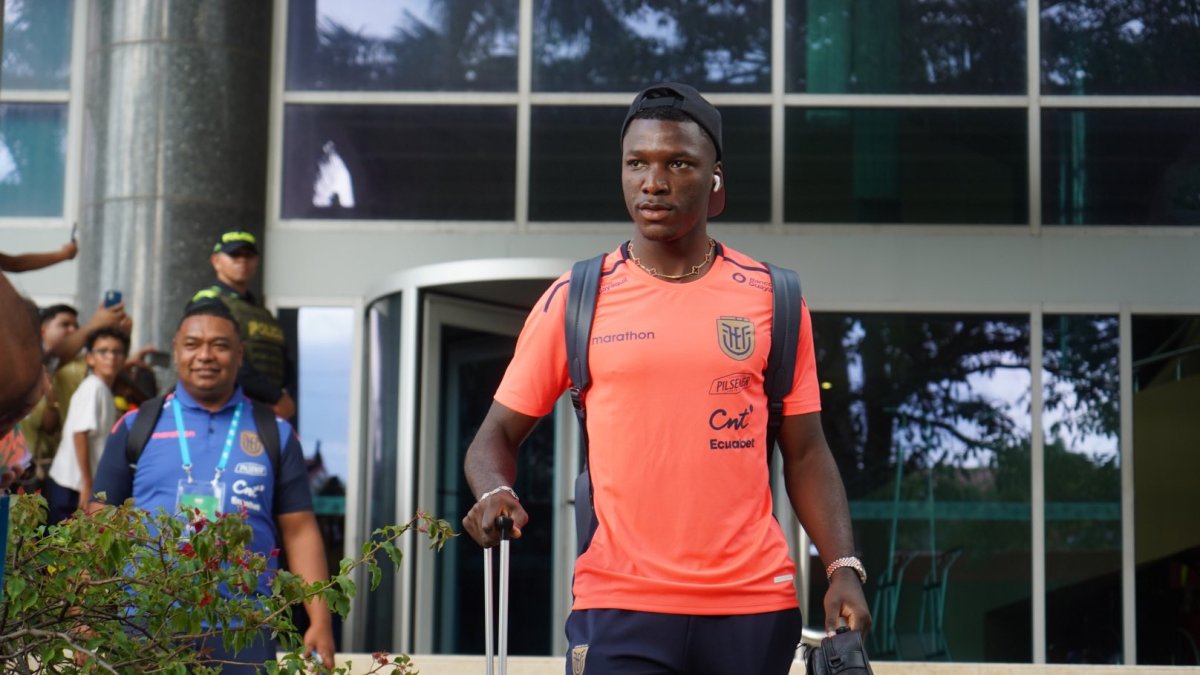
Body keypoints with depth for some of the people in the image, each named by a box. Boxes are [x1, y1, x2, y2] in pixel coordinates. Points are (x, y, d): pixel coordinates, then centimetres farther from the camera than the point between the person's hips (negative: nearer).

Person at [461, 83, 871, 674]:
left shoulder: (773, 301, 6)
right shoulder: (575, 299, 3)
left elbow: (805, 453, 9)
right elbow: (498, 433, 7)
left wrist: (843, 568, -3)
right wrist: (494, 492, -15)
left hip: (754, 604, 2)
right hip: (619, 605, -1)